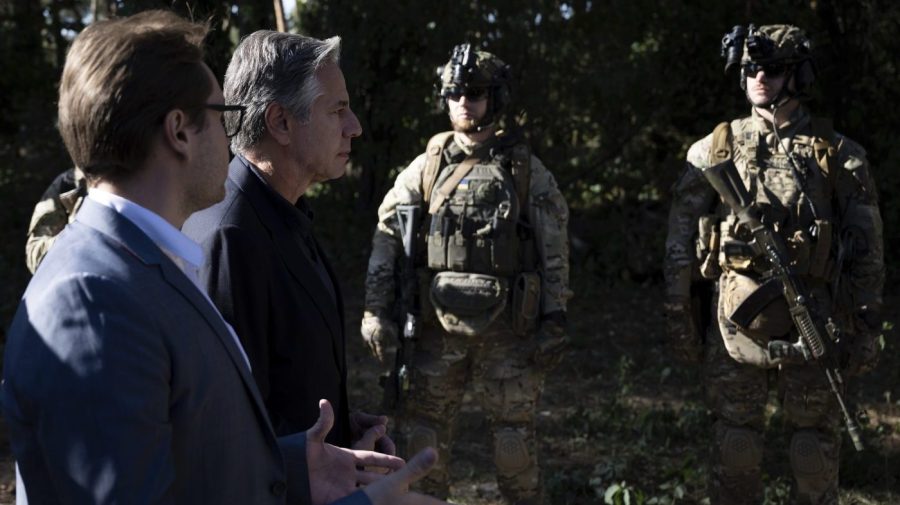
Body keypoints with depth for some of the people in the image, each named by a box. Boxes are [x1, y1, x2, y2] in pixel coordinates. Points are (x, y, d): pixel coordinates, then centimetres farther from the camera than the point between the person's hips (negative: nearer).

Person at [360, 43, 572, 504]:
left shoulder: (527, 170, 1)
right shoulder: (426, 167, 4)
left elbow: (554, 248, 2)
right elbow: (386, 238, 3)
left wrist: (554, 319, -3)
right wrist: (376, 310, -5)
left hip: (508, 328, -2)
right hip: (438, 326, 2)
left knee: (514, 436, 6)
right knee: (423, 432, 7)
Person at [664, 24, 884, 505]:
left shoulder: (839, 155, 3)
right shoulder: (714, 150, 5)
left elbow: (867, 248, 3)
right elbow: (680, 240, 6)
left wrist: (864, 327, 0)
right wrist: (680, 317, 3)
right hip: (737, 315, 1)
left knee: (816, 441, 7)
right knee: (735, 439, 7)